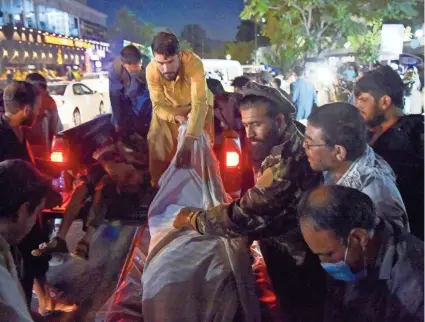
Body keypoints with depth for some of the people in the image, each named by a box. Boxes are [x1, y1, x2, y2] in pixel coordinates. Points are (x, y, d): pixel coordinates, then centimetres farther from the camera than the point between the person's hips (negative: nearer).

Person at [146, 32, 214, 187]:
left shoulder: (194, 63, -41)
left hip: (197, 104, -2)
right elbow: (158, 105, -22)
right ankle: (159, 185, 13)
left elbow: (199, 103, -50)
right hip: (169, 107, 2)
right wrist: (176, 117, -43)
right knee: (156, 140, -5)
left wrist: (188, 141, -61)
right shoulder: (151, 70, -32)